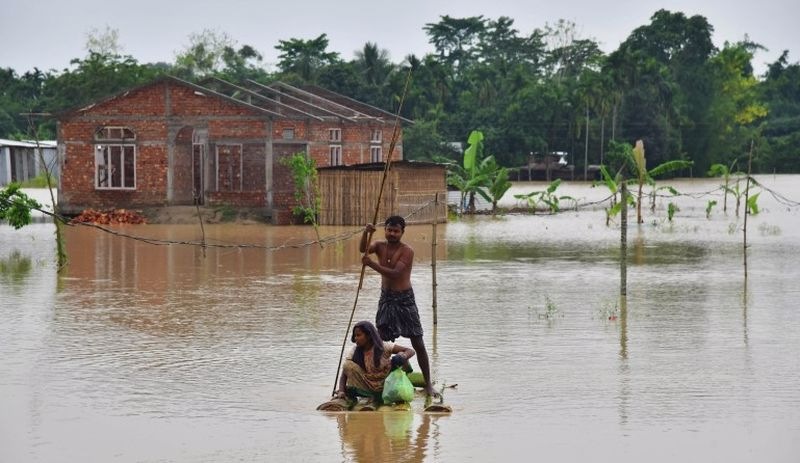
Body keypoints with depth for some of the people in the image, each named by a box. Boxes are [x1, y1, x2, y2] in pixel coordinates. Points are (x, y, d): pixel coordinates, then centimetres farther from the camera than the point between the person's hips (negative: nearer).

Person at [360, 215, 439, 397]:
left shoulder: (407, 251, -15)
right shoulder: (380, 246, 2)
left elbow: (395, 273, -26)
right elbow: (363, 249, -18)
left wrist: (372, 264, -35)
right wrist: (365, 233, -37)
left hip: (404, 299, -5)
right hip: (386, 298, 5)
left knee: (418, 343, -4)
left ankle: (428, 384, 1)